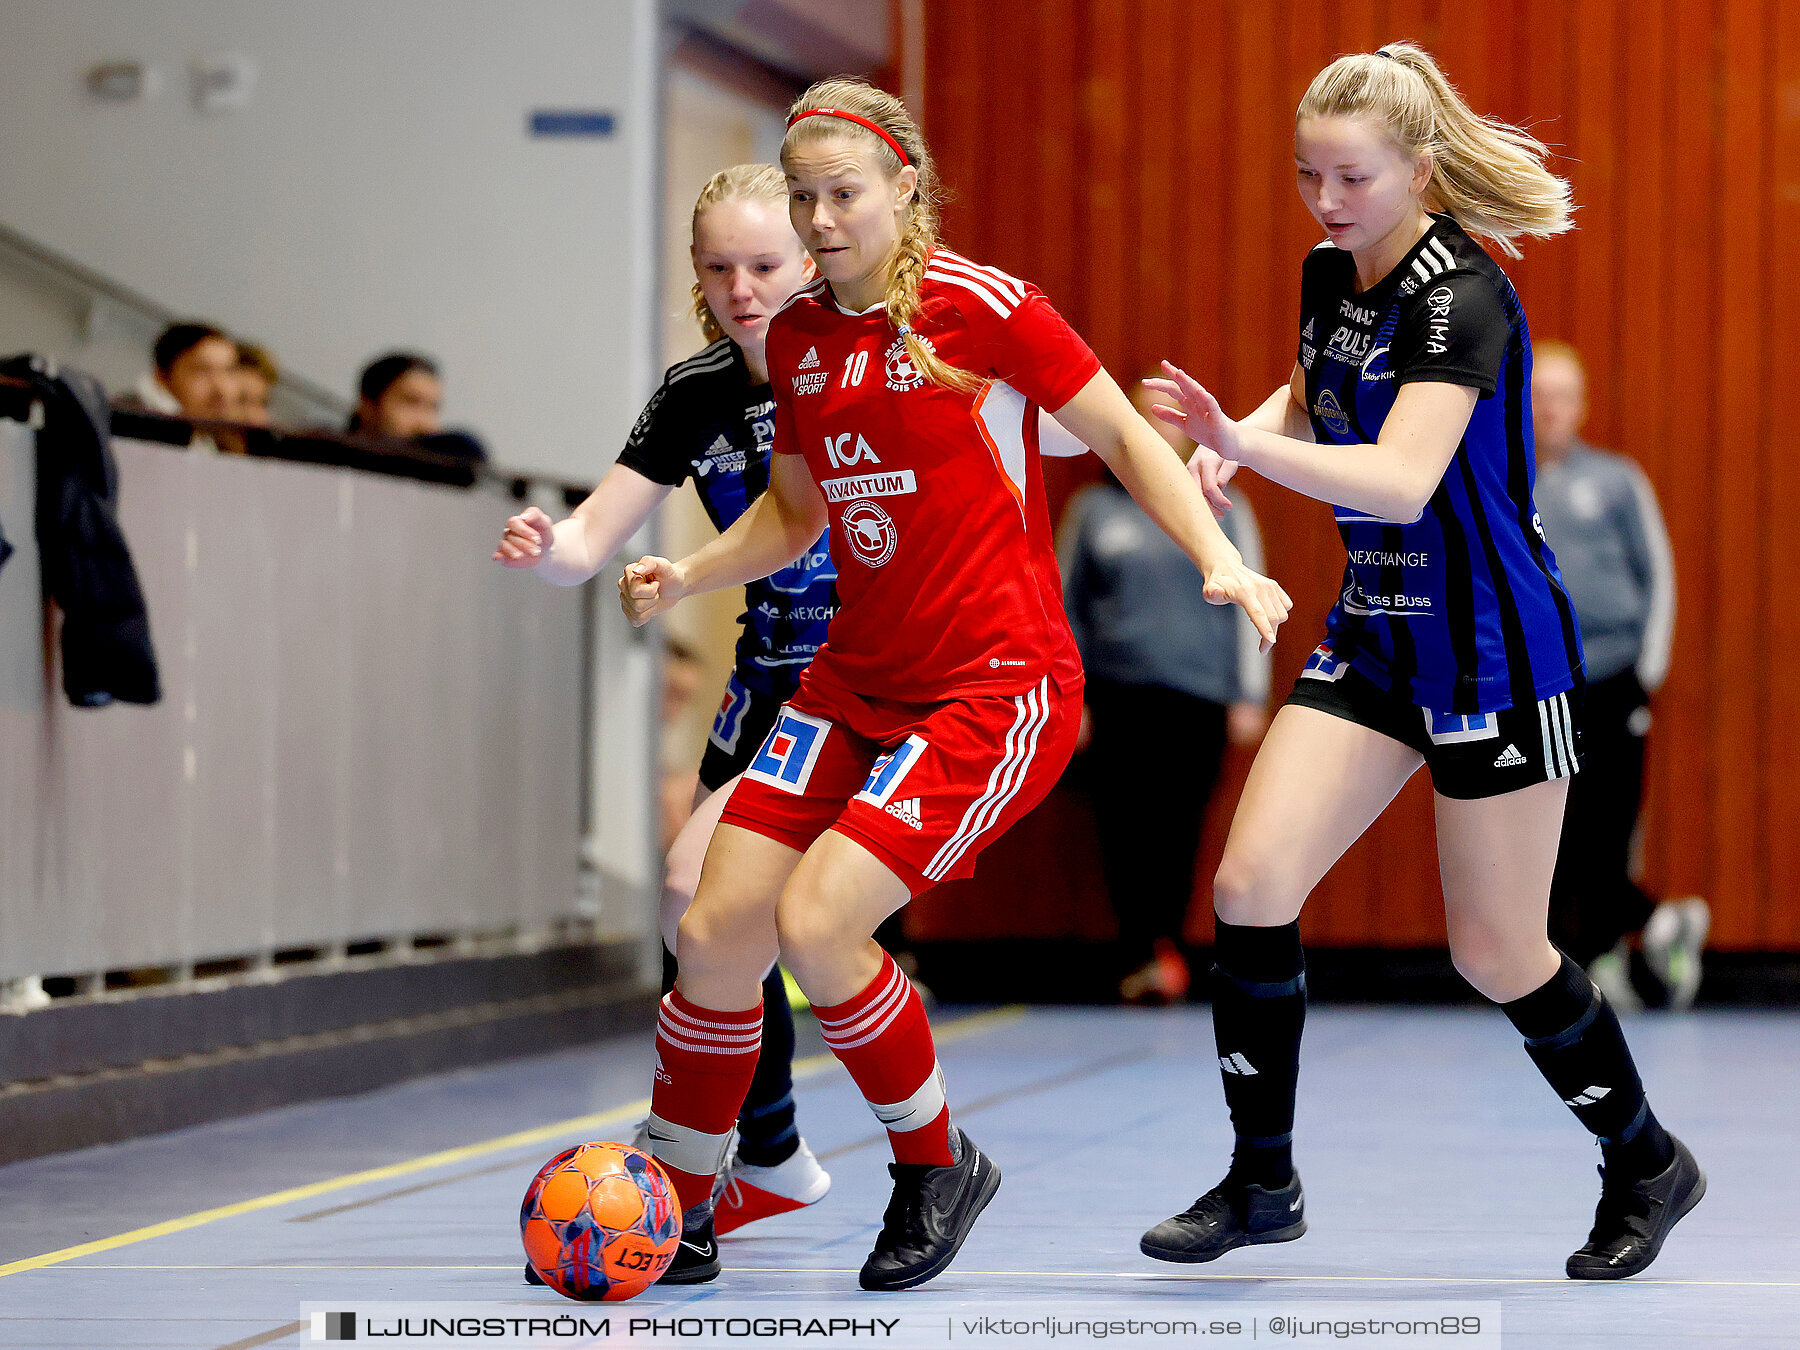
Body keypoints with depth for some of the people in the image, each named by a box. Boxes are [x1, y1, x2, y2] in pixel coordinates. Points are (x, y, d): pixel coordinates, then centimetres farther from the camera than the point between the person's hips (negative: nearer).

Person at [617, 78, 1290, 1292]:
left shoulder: (981, 306, -12)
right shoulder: (798, 337, 8)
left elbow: (1125, 436, -3)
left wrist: (1220, 559, -14)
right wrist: (683, 578, 3)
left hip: (996, 690, -6)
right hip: (856, 681, 7)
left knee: (814, 921, -19)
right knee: (717, 931, -2)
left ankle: (938, 1167, 5)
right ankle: (674, 1216, 16)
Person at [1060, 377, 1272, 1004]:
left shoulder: (1224, 507, 10)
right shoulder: (1094, 507, 11)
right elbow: (1067, 606, 14)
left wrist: (1249, 697, 5)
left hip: (1198, 696, 0)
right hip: (1117, 694, 0)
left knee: (1178, 830, -6)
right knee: (1125, 829, -11)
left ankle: (1161, 949, 3)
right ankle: (1145, 954, -11)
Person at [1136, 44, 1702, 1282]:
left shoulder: (1461, 297, -22)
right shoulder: (1331, 275, 2)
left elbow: (1400, 482, -35)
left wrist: (1248, 442, -48)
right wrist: (1235, 442, 1)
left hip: (1494, 651, -7)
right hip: (1375, 635, 7)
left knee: (1498, 952, 1)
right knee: (1252, 883, -7)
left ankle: (1648, 1166, 24)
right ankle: (1263, 1182, 5)